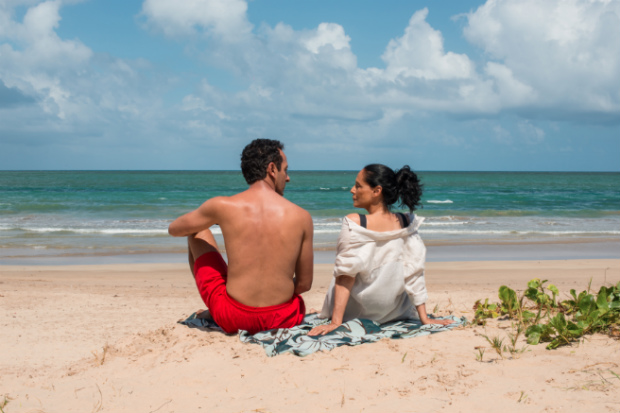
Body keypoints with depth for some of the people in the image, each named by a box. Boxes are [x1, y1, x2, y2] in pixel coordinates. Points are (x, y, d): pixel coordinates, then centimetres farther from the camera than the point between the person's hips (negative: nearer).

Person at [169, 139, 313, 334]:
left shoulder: (223, 206, -7)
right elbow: (304, 284, 3)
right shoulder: (301, 217, -4)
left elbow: (173, 229, 12)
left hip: (233, 319, -1)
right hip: (284, 321, 1)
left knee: (197, 233, 22)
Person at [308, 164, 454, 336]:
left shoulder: (353, 223, -21)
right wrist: (424, 318, -1)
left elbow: (346, 274, -20)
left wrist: (335, 322, -17)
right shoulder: (406, 223, -10)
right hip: (395, 313, 3)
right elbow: (414, 273, -8)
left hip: (356, 313, -2)